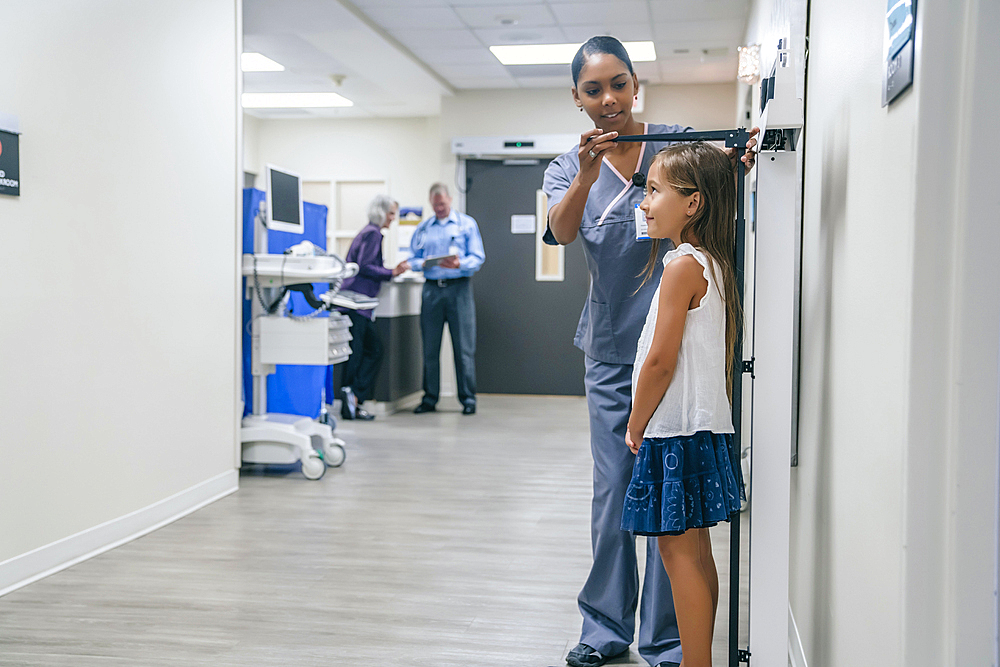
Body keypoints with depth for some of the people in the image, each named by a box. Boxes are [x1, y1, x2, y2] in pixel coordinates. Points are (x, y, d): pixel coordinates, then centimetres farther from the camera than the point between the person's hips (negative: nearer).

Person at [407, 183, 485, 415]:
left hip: (458, 288, -3)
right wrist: (423, 264, -9)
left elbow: (478, 257, 0)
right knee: (430, 347, 4)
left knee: (464, 346, -3)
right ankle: (430, 398, 12)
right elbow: (413, 259, 13)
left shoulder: (467, 224, 7)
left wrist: (459, 264, -18)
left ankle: (468, 398, 3)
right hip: (431, 289, 3)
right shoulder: (422, 228, 16)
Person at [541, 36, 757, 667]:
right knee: (613, 490, 7)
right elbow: (563, 231, -15)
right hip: (611, 348, 2)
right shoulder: (568, 168, 5)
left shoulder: (677, 143, 1)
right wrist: (586, 176, -34)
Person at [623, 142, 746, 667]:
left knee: (678, 550, -2)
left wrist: (636, 426, -7)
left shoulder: (682, 265, -16)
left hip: (676, 429, -10)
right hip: (705, 425, 10)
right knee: (695, 552, 15)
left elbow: (661, 360, -19)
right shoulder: (715, 264, 11)